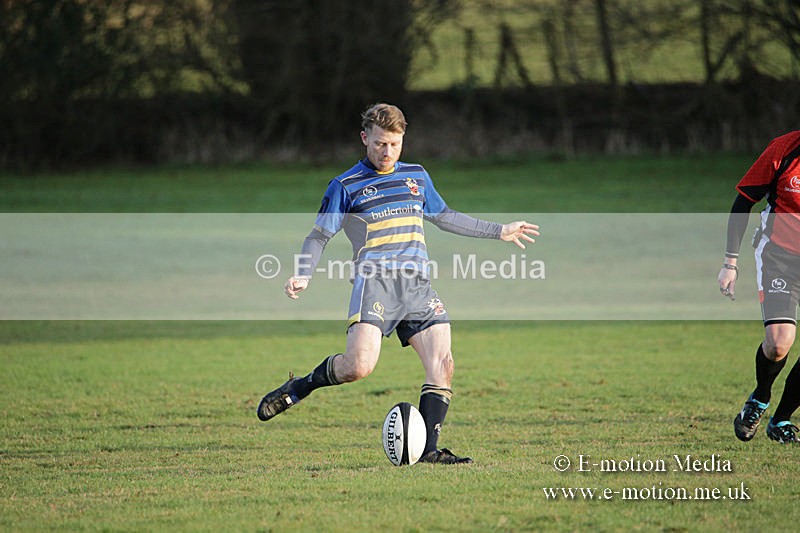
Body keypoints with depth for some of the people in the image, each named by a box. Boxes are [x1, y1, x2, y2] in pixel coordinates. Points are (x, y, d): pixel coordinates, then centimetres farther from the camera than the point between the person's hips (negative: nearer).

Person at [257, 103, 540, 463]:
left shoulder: (417, 176, 19)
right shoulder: (346, 186, 5)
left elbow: (444, 217, 33)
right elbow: (319, 235, 5)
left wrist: (500, 231, 36)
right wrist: (303, 275, -13)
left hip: (418, 285, 5)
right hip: (375, 282, -5)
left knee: (442, 365, -10)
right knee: (358, 366, -23)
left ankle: (428, 449, -4)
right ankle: (298, 388, 2)